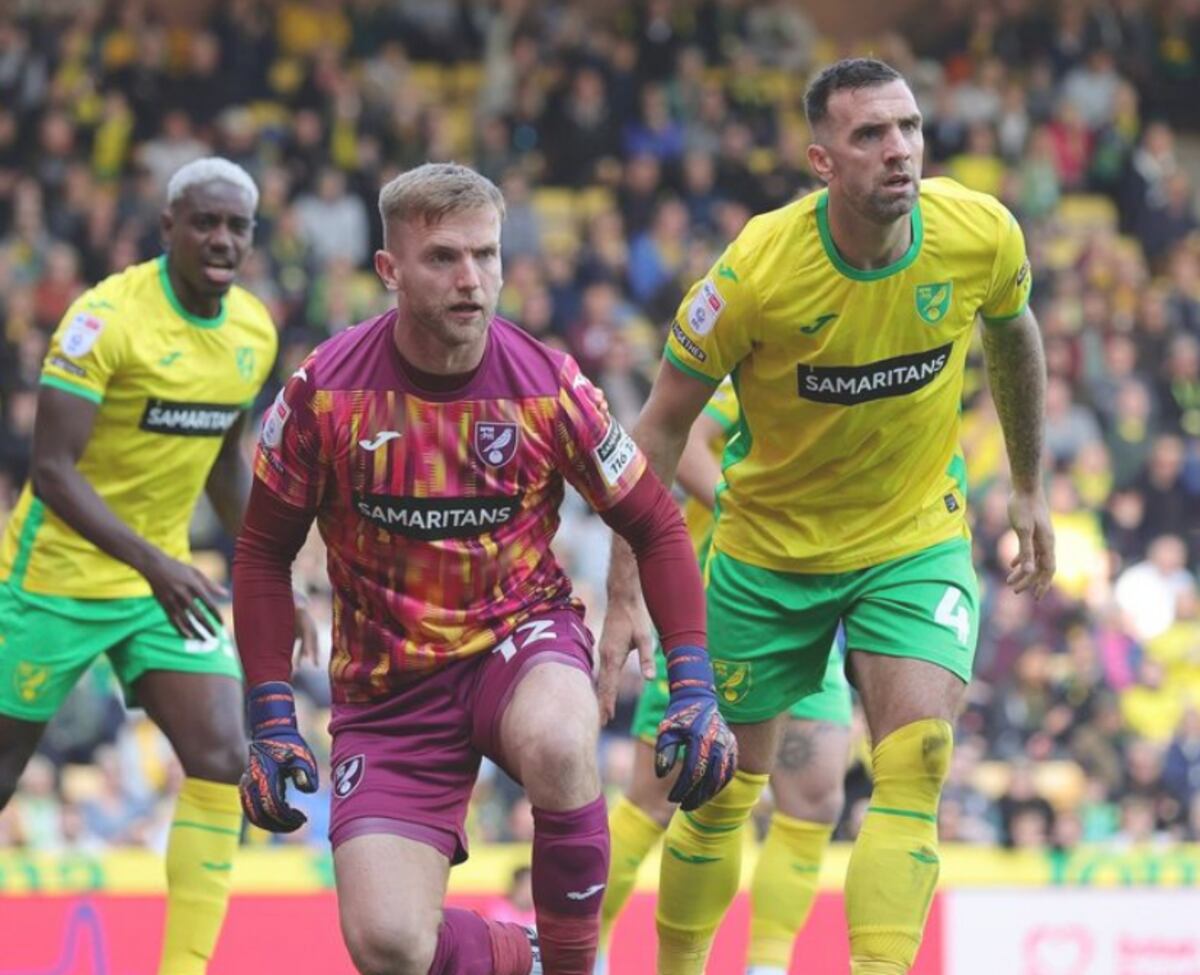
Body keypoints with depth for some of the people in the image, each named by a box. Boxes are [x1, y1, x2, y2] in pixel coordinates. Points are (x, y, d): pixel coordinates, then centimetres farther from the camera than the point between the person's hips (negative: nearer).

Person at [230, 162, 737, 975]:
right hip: (389, 687, 0)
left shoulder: (548, 386, -10)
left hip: (522, 634, 0)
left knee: (556, 745, -39)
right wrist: (271, 720, -5)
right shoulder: (326, 391, -11)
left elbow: (656, 527, 2)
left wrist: (694, 688, -6)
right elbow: (264, 553, 1)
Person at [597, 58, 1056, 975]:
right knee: (724, 792, 8)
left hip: (917, 538, 1)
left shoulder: (982, 235, -17)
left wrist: (1029, 487, 16)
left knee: (917, 763, -20)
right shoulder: (756, 270, -24)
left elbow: (1014, 335, 9)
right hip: (770, 547, -1)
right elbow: (661, 427, -13)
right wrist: (626, 597, -15)